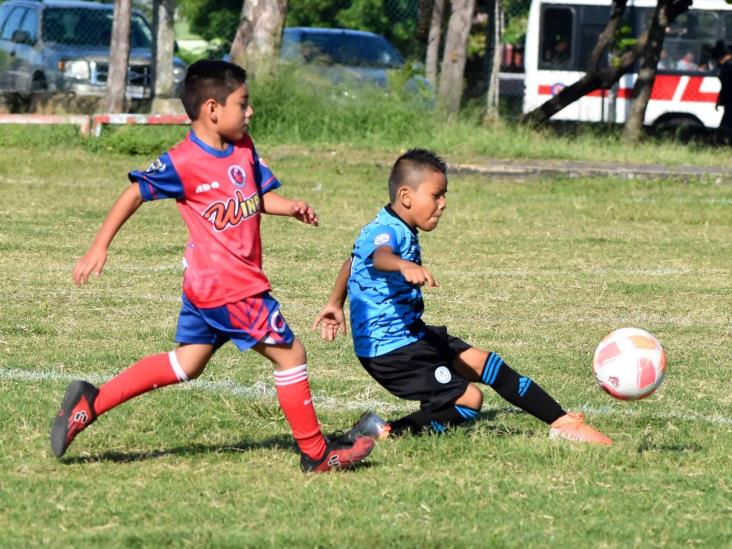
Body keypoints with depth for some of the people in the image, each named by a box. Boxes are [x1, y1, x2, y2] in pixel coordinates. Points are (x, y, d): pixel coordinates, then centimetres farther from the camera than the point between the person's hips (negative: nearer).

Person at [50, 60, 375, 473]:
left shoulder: (244, 147, 6)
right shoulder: (183, 162, -18)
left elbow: (263, 195, 13)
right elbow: (136, 193, -13)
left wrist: (292, 207, -8)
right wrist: (100, 246, -15)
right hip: (231, 287, -9)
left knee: (186, 364, 16)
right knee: (290, 353, -1)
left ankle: (89, 403, 16)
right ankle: (316, 454, 10)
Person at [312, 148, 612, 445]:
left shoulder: (397, 230, 11)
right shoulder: (386, 232, -24)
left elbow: (352, 262, 29)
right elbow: (380, 256, -51)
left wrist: (336, 303, 43)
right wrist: (404, 265, -74)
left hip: (410, 334, 11)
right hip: (391, 351, -11)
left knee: (483, 363, 10)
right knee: (468, 400, -14)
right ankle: (385, 432, -13)